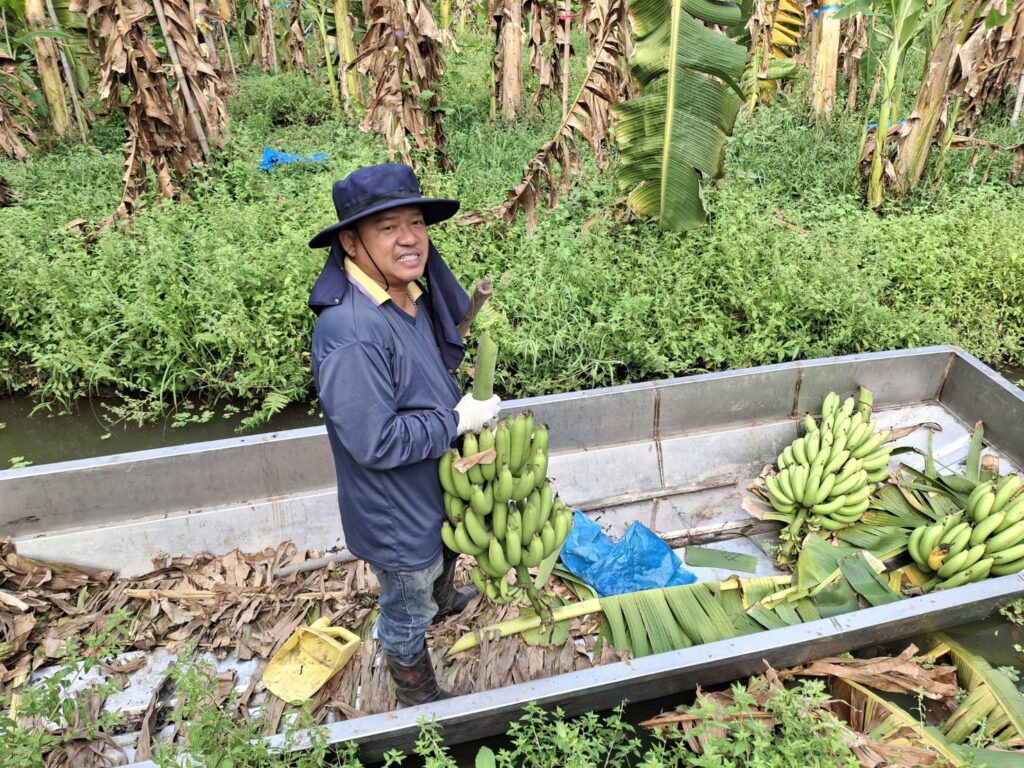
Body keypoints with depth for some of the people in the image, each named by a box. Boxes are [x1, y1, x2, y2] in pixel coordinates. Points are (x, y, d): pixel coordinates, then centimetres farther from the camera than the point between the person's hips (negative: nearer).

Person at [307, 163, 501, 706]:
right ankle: (418, 698, 47)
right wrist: (458, 421, -25)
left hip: (436, 488, 9)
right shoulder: (350, 333, -36)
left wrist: (466, 409, 0)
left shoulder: (411, 296, -5)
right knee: (407, 614, 19)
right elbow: (376, 443, -34)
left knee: (444, 555, 37)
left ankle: (443, 599, 70)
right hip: (397, 516, -8)